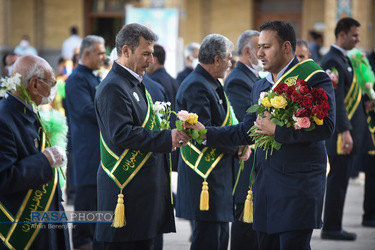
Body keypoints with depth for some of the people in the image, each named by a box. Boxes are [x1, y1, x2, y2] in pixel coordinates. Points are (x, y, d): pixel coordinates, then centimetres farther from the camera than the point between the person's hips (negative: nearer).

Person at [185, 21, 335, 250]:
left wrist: (277, 130, -17)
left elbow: (325, 127, -18)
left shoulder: (314, 78, -7)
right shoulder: (260, 87, 18)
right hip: (265, 183, 7)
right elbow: (247, 131, 22)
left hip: (299, 184, -7)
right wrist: (206, 133, 11)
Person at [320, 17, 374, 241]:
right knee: (338, 180, -5)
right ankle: (331, 228, 1)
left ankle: (334, 227, 18)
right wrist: (345, 132, -25)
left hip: (350, 132, 10)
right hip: (341, 134, -10)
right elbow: (336, 100, -21)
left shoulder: (344, 59, 16)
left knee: (340, 181, 13)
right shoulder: (333, 61, -16)